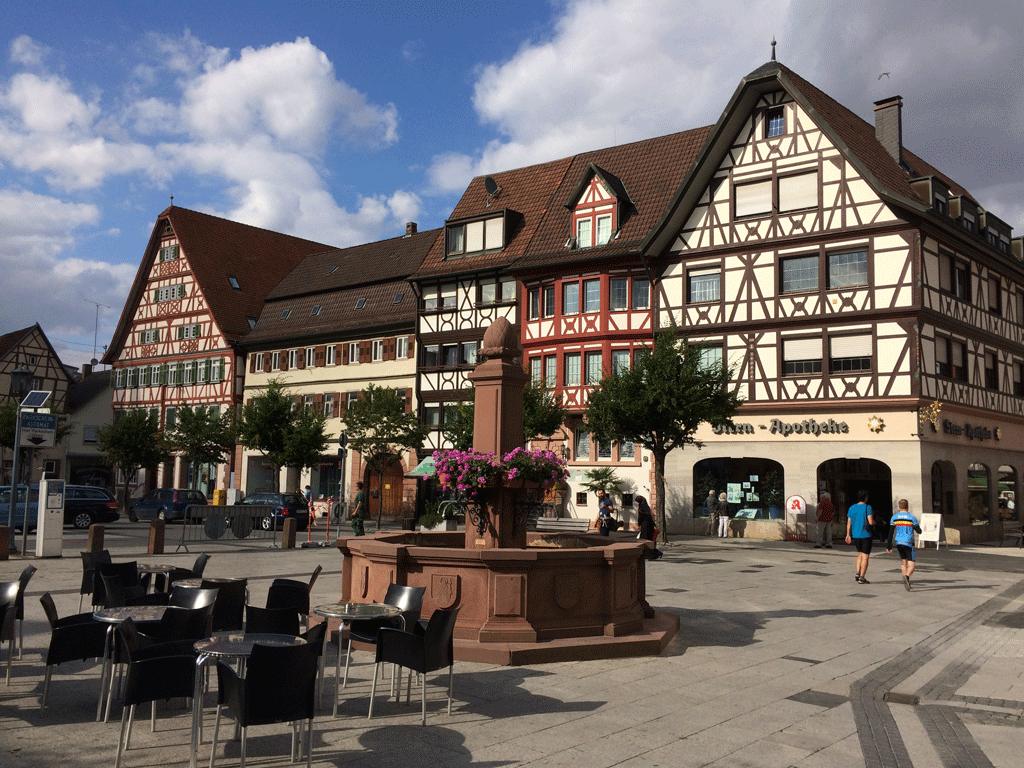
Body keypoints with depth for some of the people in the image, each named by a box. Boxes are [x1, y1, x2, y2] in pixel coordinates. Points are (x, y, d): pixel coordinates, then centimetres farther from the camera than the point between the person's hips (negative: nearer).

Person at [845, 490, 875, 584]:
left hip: (855, 535, 5)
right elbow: (871, 522, -17)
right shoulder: (867, 508, -10)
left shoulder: (852, 508, 6)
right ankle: (861, 577, -1)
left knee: (860, 554, 22)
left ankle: (857, 573, 8)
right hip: (865, 535, -5)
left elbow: (848, 523, 7)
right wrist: (875, 522, 6)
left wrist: (848, 535, 12)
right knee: (865, 556, 1)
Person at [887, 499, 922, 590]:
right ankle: (907, 576, -34)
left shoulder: (894, 517, 2)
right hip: (908, 543, -4)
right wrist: (919, 528, 24)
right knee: (911, 565, -3)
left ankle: (907, 582, 20)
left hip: (898, 542, 4)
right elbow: (919, 531, 0)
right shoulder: (912, 517, -7)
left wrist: (889, 546, 5)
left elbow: (891, 533, 1)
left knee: (903, 561, 22)